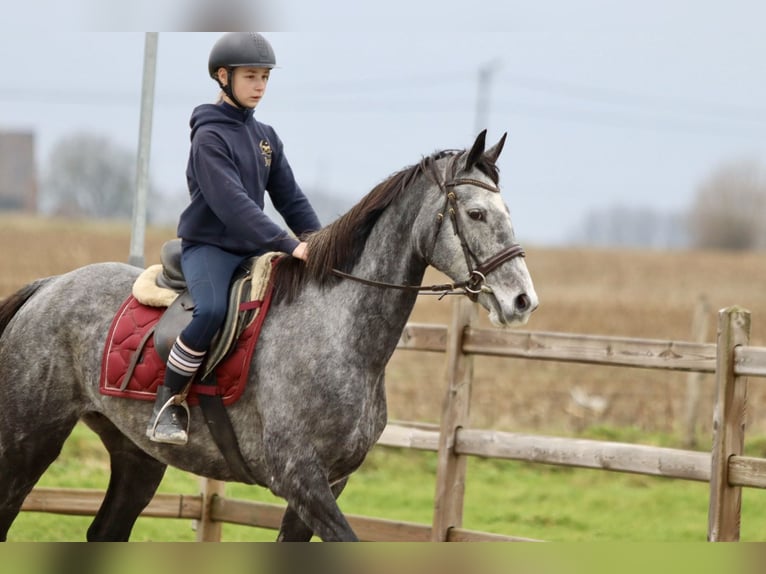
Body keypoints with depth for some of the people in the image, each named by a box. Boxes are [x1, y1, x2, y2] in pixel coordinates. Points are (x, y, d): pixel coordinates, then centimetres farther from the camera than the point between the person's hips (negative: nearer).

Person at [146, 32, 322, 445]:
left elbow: (290, 198, 12)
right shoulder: (210, 136, -12)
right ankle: (167, 403, -19)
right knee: (213, 311, -34)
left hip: (252, 248, 8)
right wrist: (289, 245, -29)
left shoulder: (266, 137, 12)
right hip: (209, 245, -8)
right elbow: (231, 204, -23)